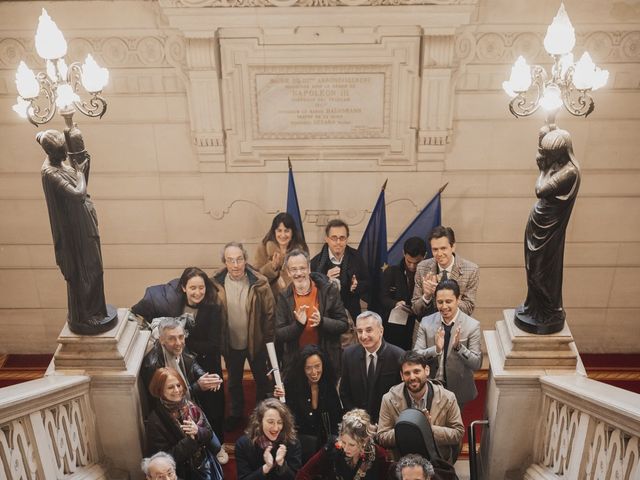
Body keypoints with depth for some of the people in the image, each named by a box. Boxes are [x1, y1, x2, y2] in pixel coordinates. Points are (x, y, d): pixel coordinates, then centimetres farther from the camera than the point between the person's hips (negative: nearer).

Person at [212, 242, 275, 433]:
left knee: (262, 379, 18)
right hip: (231, 344, 2)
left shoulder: (259, 283, -18)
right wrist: (218, 341, -3)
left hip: (256, 343, -1)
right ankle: (236, 415, 43)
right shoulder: (216, 284, -13)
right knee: (234, 381, 22)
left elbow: (270, 312, -10)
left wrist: (268, 338, -8)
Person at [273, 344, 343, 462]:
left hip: (326, 439, 2)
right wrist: (279, 398, -26)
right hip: (300, 438, -2)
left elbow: (338, 417, 2)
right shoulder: (292, 385, -9)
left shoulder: (330, 385, -3)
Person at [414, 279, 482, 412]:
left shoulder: (472, 325, -13)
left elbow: (477, 364, -14)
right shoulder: (426, 322, -8)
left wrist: (458, 347, -30)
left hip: (457, 390, -1)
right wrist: (436, 349, -28)